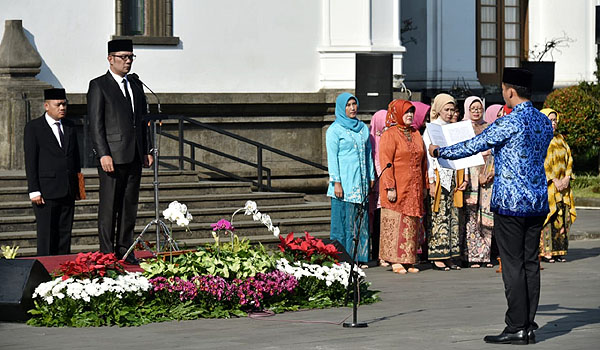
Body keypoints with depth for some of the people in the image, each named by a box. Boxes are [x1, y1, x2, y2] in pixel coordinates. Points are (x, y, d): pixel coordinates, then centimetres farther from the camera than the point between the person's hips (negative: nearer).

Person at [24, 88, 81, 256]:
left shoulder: (69, 126, 14)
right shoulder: (33, 127, -3)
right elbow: (30, 162, -7)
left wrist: (77, 185, 15)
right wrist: (34, 191, -12)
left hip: (68, 191, 5)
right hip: (46, 192, -5)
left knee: (65, 233, 6)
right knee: (46, 235, -4)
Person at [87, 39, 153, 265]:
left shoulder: (135, 87, 18)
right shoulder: (98, 86, -2)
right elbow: (95, 124, -9)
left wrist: (146, 151, 12)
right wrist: (103, 154, -17)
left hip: (134, 156, 6)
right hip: (112, 156, -6)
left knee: (130, 205, 8)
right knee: (109, 206, -4)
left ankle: (124, 250, 14)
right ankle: (107, 252, 1)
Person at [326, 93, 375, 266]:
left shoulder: (363, 128, 15)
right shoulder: (335, 130, -3)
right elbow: (332, 157, -7)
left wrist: (371, 177, 13)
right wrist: (336, 182, -13)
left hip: (361, 181, 6)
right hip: (344, 183, -6)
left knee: (361, 220, 5)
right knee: (344, 220, -5)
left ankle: (359, 257, 10)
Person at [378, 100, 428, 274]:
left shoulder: (416, 134, 15)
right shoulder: (389, 135, -5)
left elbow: (423, 160, 19)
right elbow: (386, 162, -12)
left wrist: (424, 186, 14)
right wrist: (390, 187, -18)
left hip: (414, 188, 6)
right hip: (397, 187, -6)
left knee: (411, 224, 6)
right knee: (395, 222, -5)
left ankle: (408, 260, 9)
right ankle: (396, 261, -3)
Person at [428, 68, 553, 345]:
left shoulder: (509, 123, -14)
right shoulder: (544, 122, 10)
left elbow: (473, 146, -10)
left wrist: (439, 152, 5)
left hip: (510, 202, -7)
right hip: (538, 202, 7)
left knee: (513, 266, -4)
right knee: (531, 264, 9)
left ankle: (516, 328, -4)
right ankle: (529, 326, 11)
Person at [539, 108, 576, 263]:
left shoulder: (560, 139, 16)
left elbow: (569, 159, 13)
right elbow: (540, 163, -12)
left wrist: (567, 178, -2)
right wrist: (554, 181, -16)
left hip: (562, 185, 6)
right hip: (546, 186, -6)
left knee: (562, 219, 3)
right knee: (547, 217, -9)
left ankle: (559, 251, 6)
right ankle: (545, 252, -7)